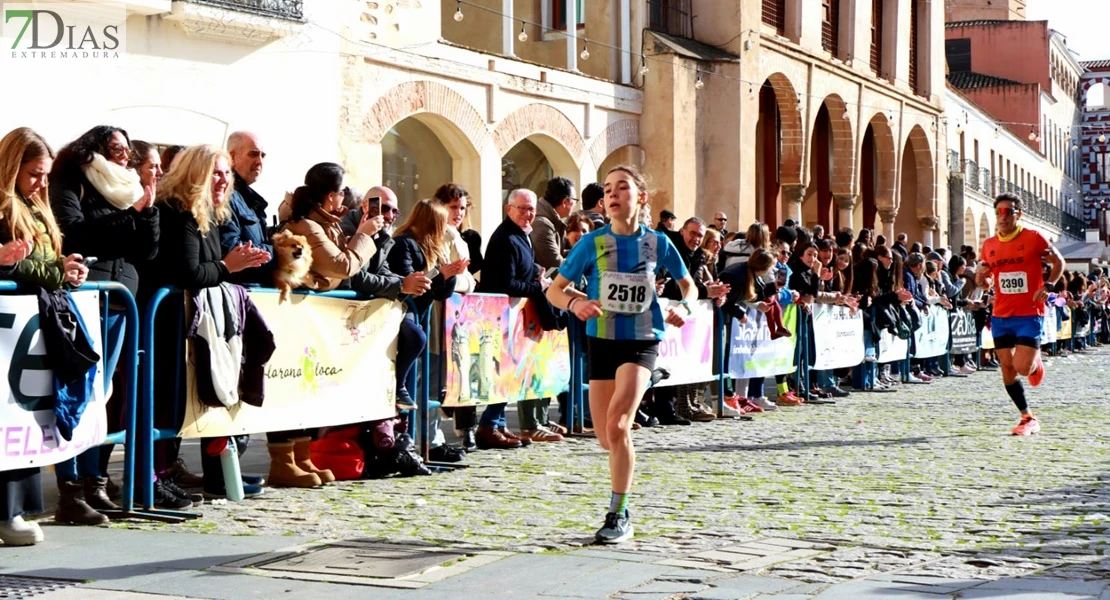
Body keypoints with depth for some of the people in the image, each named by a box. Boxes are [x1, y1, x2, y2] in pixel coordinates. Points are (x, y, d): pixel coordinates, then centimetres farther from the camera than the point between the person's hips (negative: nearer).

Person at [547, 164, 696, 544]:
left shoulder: (657, 243, -1)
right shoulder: (593, 243, -3)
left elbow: (688, 284, 15)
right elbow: (555, 290, 0)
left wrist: (684, 307, -7)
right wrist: (576, 303, -22)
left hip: (642, 341, -2)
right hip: (602, 340, 2)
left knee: (617, 425, -21)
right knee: (606, 437, 5)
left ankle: (619, 516, -11)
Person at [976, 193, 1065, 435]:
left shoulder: (1033, 238, -6)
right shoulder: (989, 245, 6)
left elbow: (1058, 262, 3)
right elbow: (982, 279, 17)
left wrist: (1048, 286, -12)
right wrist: (981, 276, -7)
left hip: (1029, 315, -4)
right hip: (1001, 315, 4)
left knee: (1022, 367, -14)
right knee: (1007, 370, 3)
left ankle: (1036, 363, 23)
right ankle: (1028, 417, 16)